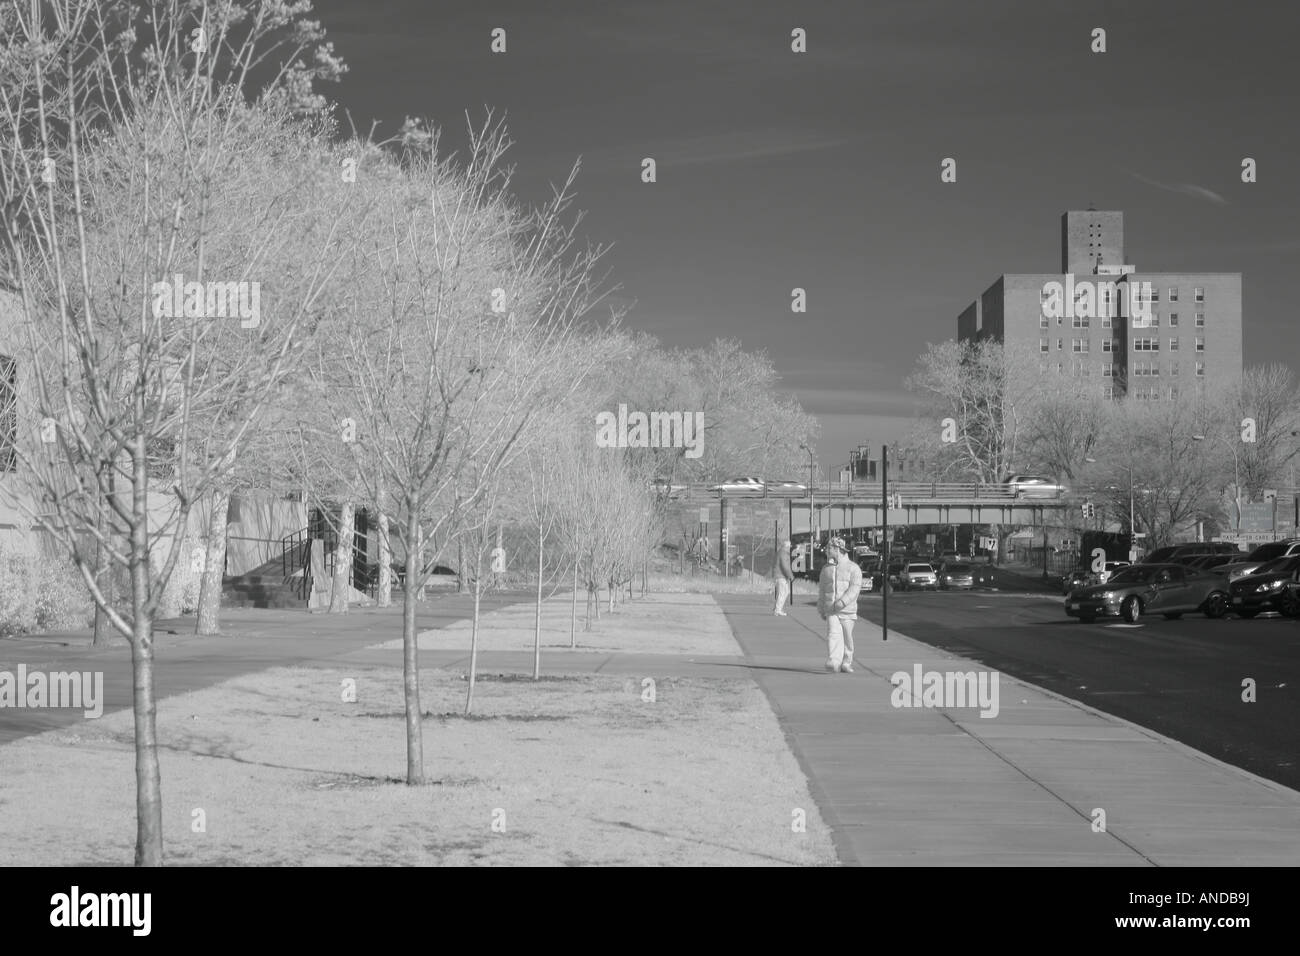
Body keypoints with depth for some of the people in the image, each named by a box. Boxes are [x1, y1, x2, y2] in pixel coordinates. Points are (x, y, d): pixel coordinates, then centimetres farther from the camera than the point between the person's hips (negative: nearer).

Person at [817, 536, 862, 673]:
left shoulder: (853, 568, 1)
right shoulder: (826, 569, 14)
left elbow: (854, 588, -11)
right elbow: (822, 590, 19)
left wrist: (842, 602, -24)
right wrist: (821, 610, 15)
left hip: (847, 610, -2)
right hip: (831, 611, 2)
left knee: (847, 638, 6)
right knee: (833, 635, -16)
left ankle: (846, 664, 22)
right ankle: (833, 664, -28)